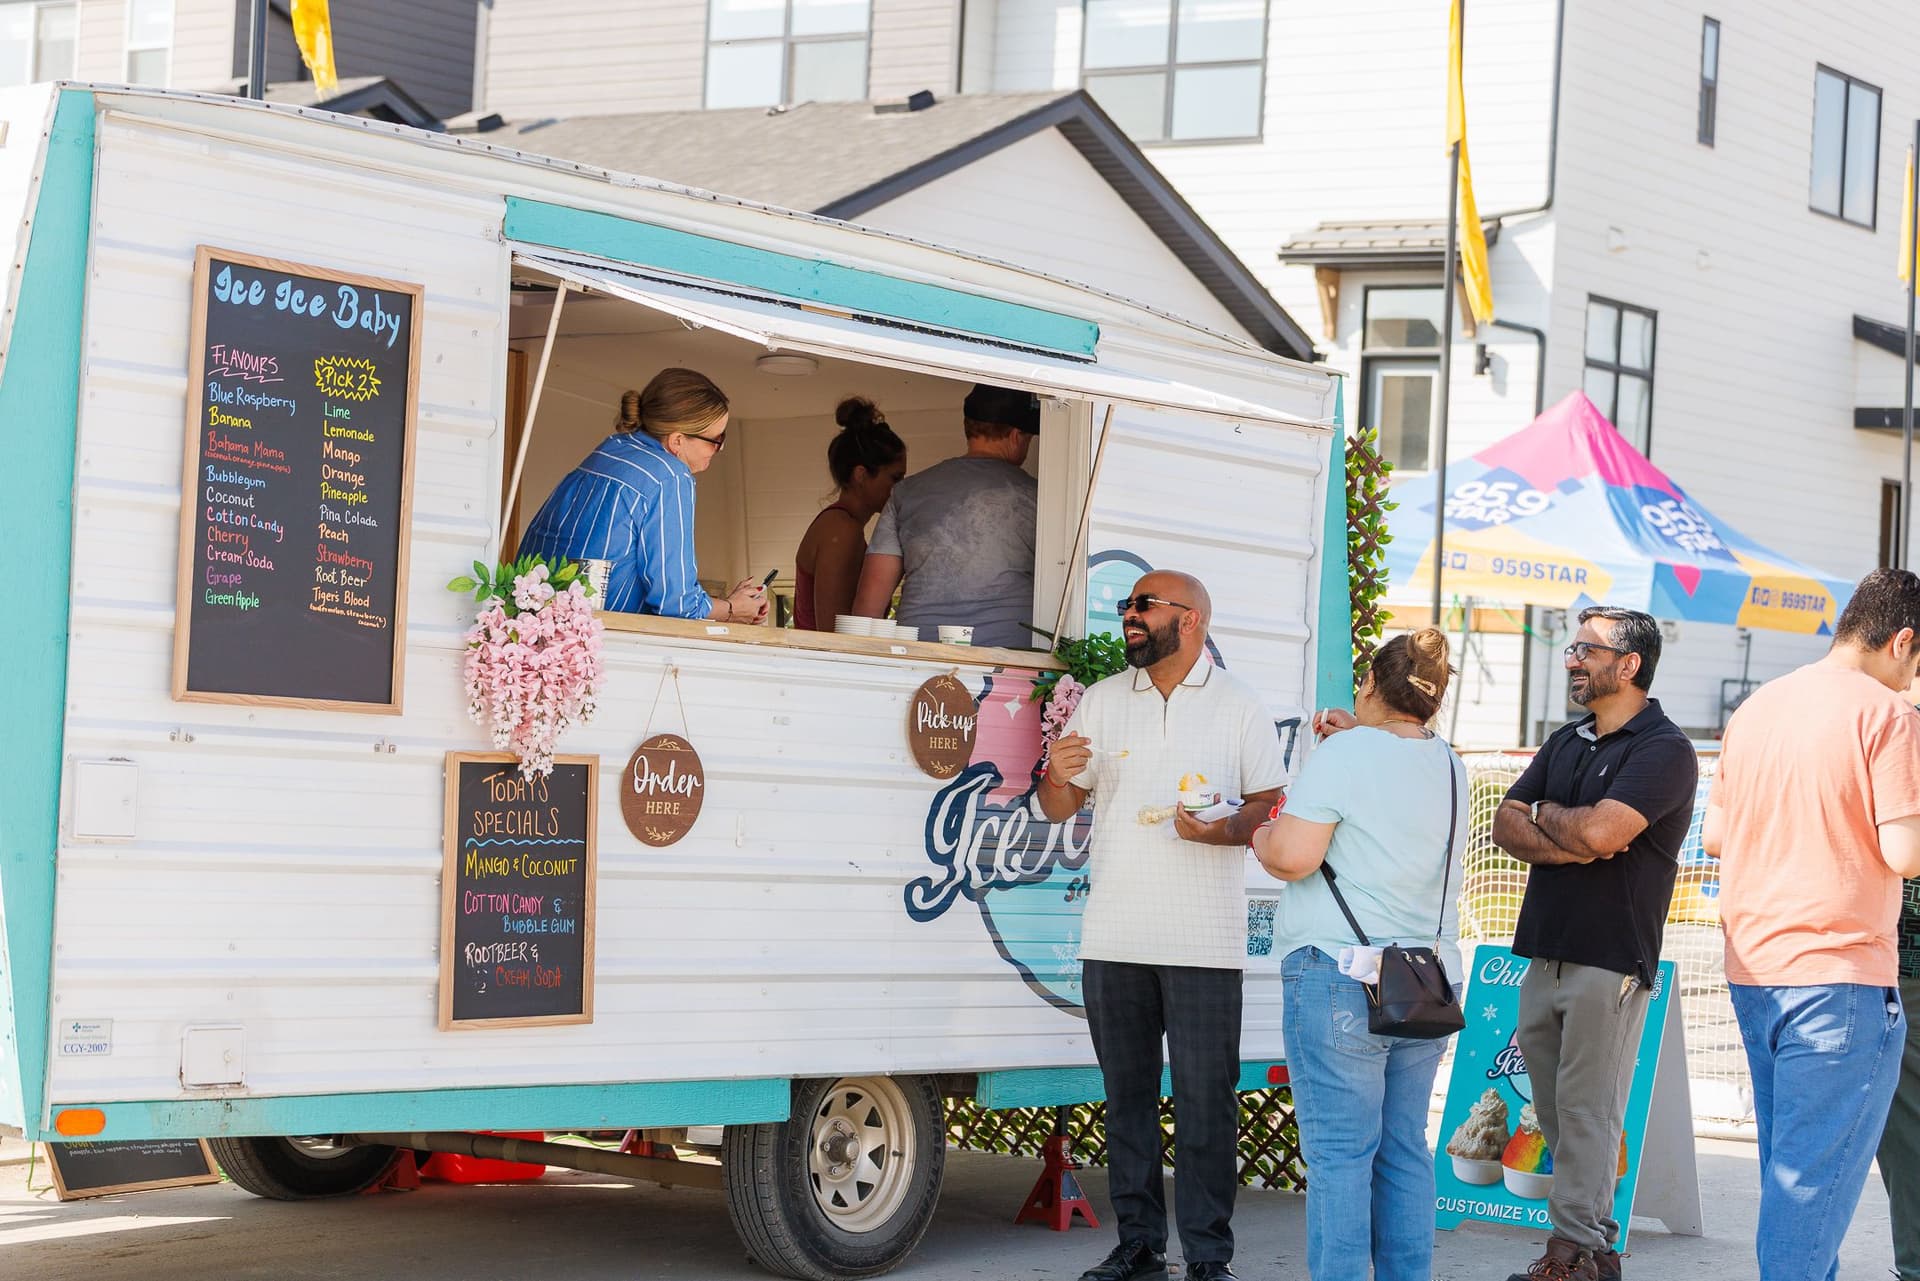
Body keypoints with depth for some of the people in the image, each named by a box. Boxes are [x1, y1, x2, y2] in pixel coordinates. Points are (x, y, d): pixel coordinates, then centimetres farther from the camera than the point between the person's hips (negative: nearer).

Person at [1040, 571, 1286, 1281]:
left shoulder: (1240, 706, 4)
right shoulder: (1100, 701, 12)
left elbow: (1272, 808, 3)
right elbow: (1059, 808, 12)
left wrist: (1222, 830, -17)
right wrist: (1057, 776, -11)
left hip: (1204, 942, -3)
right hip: (1113, 939, 3)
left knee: (1205, 1102, -4)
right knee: (1126, 1096, 8)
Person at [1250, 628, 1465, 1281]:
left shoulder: (1345, 754, -9)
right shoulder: (1450, 766, 11)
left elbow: (1293, 857, -16)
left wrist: (1260, 834, 4)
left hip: (1342, 981, -7)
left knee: (1340, 1154, -4)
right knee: (1405, 1152, 11)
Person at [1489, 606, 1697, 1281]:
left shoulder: (1664, 750, -7)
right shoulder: (1565, 743, 18)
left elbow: (1600, 830, -21)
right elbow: (1506, 825, 8)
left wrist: (1547, 815, -1)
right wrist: (1568, 844, -10)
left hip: (1611, 959, -7)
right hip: (1546, 956, 8)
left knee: (1586, 1113, -6)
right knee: (1555, 1113, 8)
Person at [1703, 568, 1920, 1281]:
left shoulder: (1756, 707, 12)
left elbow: (1714, 834, 17)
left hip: (1751, 973, 8)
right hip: (1839, 976, -7)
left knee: (1788, 1167, 18)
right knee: (1819, 1175, -4)